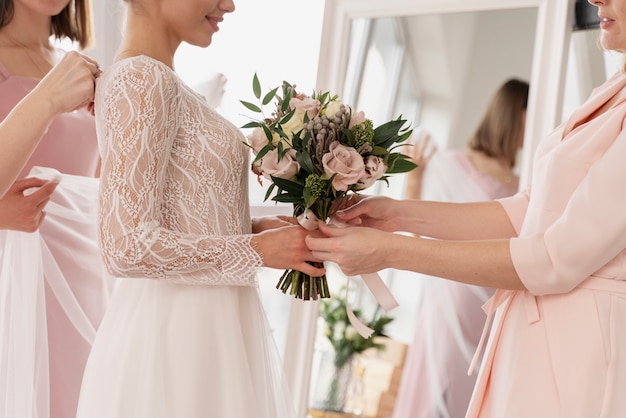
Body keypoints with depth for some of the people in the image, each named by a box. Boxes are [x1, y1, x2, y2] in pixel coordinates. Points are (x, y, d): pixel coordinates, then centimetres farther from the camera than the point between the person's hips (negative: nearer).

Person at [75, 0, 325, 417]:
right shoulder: (141, 79, -17)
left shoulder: (154, 78, 10)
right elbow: (128, 246, -22)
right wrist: (258, 249, -16)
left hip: (208, 325, 9)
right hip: (175, 332, -9)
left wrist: (256, 226, 1)